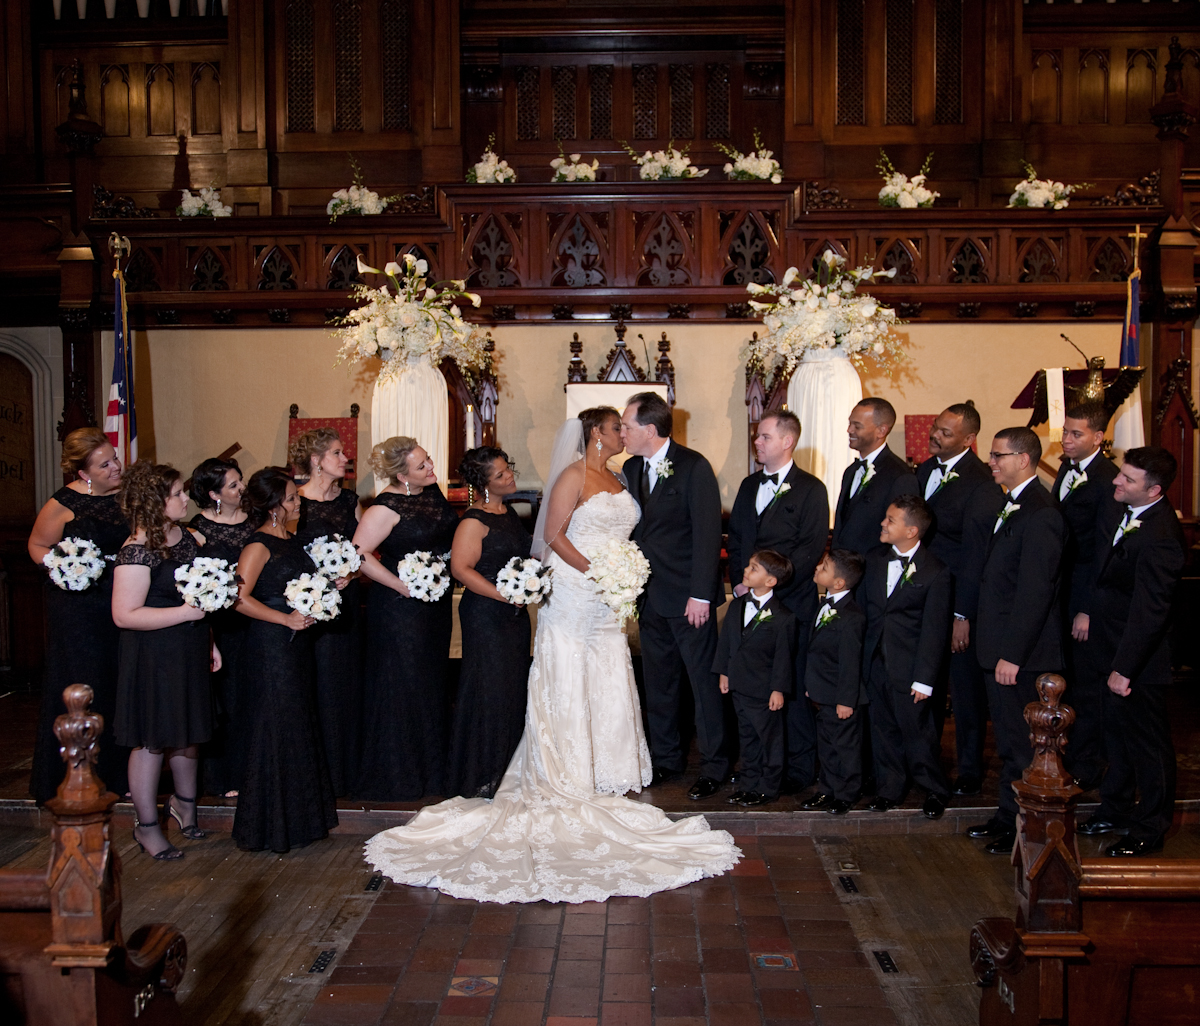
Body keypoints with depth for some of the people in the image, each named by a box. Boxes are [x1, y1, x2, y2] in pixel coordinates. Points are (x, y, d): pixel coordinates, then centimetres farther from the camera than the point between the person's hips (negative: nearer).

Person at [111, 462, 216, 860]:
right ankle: (146, 826, 19)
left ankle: (184, 802, 41)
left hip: (189, 653, 8)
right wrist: (186, 612, -25)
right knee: (152, 740, 4)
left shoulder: (183, 536, 6)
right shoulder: (137, 552, -21)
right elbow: (125, 615, -25)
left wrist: (209, 641, 17)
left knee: (188, 732, 20)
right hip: (154, 658, -8)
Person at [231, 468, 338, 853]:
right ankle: (272, 824, 11)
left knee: (300, 724, 14)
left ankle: (300, 814, 25)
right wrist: (286, 619, -21)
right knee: (278, 729, -2)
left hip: (297, 642, 9)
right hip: (271, 644, -9)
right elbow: (241, 598, -22)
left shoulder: (290, 540, 12)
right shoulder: (258, 545, -14)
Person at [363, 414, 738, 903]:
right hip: (573, 594, -7)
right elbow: (554, 535, -13)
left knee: (609, 687, 9)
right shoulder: (574, 476, -8)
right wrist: (595, 571, -22)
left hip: (608, 602, 7)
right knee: (567, 686, 0)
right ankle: (565, 783, 8)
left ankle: (601, 777, 19)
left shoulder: (618, 481, 15)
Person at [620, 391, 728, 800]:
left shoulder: (694, 467, -11)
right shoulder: (631, 469, 9)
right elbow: (631, 529, 11)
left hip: (688, 597, -6)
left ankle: (713, 766, 13)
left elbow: (708, 533, -13)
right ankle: (666, 758, 27)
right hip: (650, 597, 6)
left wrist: (701, 595, -17)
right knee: (658, 682, 14)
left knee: (704, 681, 2)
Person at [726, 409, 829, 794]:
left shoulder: (811, 489, -3)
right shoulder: (749, 485, 17)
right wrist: (738, 581, 3)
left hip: (792, 602, -5)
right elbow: (735, 538, 19)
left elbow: (811, 548, -10)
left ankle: (799, 767, 10)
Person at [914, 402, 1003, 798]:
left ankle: (969, 772, 21)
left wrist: (962, 615, -18)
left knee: (966, 690, 6)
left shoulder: (981, 483, -17)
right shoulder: (926, 470, 8)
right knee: (926, 686, 15)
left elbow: (975, 554, -18)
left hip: (959, 601, -7)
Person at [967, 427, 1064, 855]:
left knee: (1021, 742, 2)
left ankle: (1023, 827, 14)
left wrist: (1011, 654, -22)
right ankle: (1008, 816, 30)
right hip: (1002, 646, 10)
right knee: (1007, 739, 18)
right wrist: (1000, 650, 16)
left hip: (1021, 651, -10)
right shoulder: (1013, 504, 12)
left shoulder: (1040, 514, -19)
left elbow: (1035, 592, -22)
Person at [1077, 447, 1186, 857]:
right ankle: (1115, 810, 41)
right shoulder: (1118, 514, 0)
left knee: (1147, 743, 8)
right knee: (1117, 734, 23)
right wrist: (1089, 611, 13)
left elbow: (1149, 612, -27)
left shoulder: (1160, 538, -28)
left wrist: (1123, 668, -24)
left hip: (1140, 658, -9)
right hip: (1113, 646, 9)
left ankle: (1149, 830, 25)